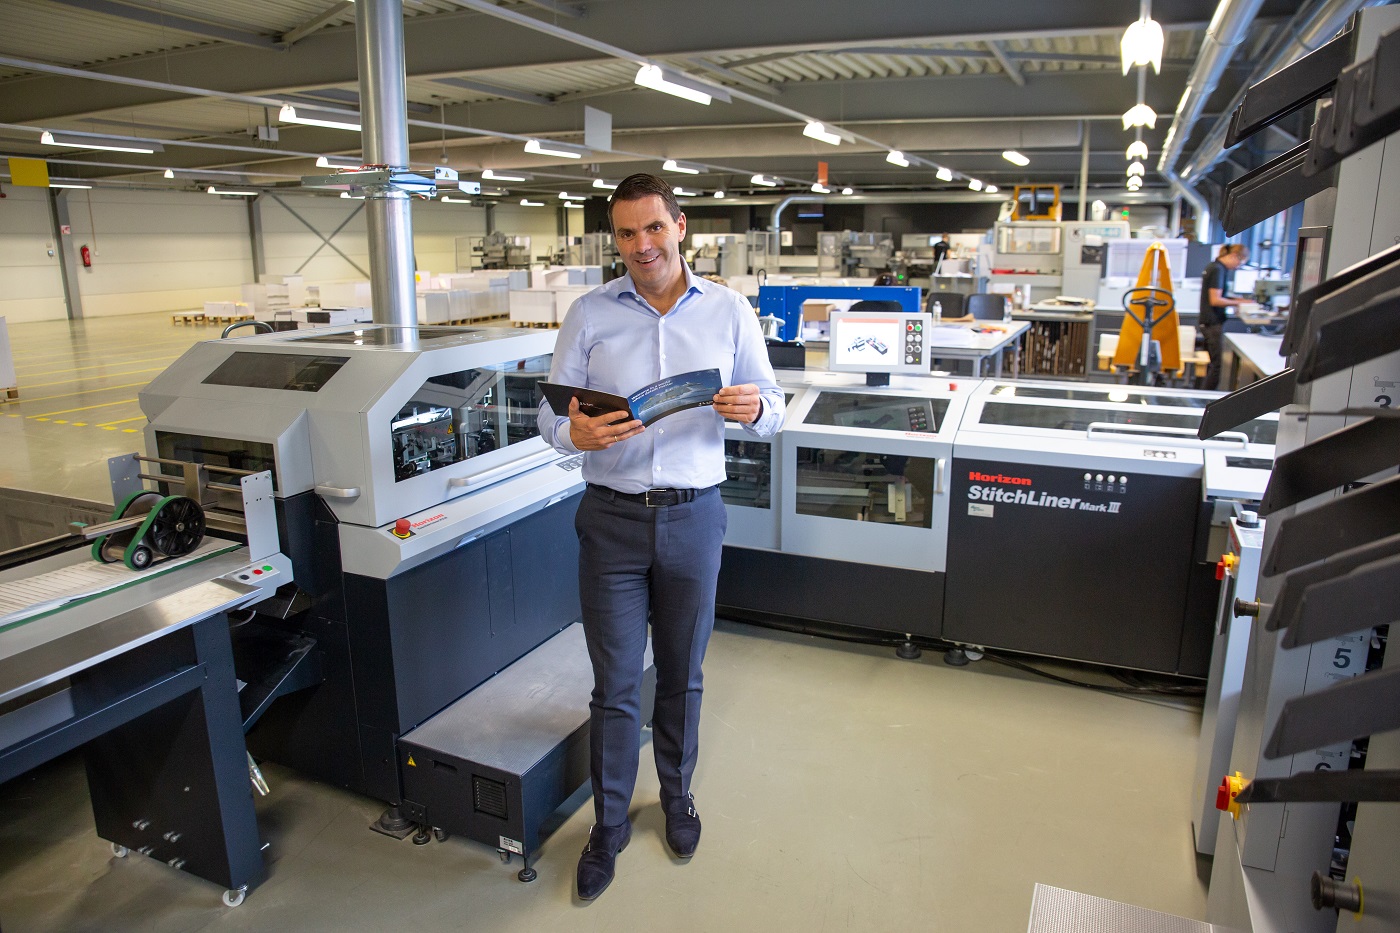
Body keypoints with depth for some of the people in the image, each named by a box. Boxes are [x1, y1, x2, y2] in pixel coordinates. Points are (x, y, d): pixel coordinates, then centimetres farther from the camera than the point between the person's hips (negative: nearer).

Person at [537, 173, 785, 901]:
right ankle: (608, 825, 28)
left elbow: (772, 411, 2)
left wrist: (754, 409, -22)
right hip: (612, 517, 0)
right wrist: (575, 434, -24)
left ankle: (677, 794, 40)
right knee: (614, 683, 7)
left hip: (693, 514, 1)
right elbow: (550, 411, 0)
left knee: (683, 674, 16)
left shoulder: (728, 311, 1)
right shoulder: (590, 313, 0)